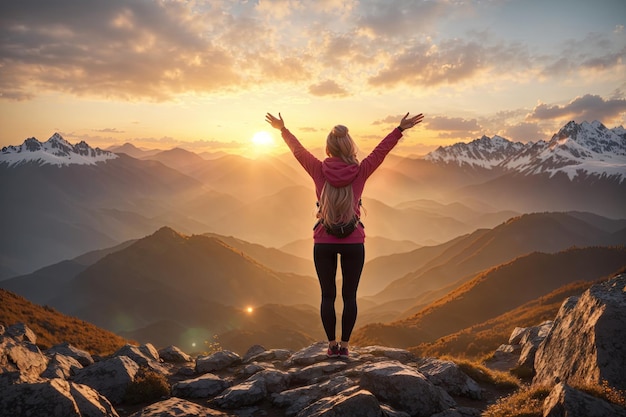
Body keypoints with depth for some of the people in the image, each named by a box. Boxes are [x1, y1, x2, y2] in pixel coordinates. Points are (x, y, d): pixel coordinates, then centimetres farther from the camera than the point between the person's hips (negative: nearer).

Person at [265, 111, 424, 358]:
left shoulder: (319, 171, -4)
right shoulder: (360, 172, -5)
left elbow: (298, 150, 10)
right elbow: (381, 150, 5)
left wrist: (282, 129, 24)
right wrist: (400, 129, 15)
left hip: (323, 243, 0)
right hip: (353, 243, 0)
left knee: (327, 295, 8)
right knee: (349, 296, 8)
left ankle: (332, 345, 14)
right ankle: (344, 345, 11)